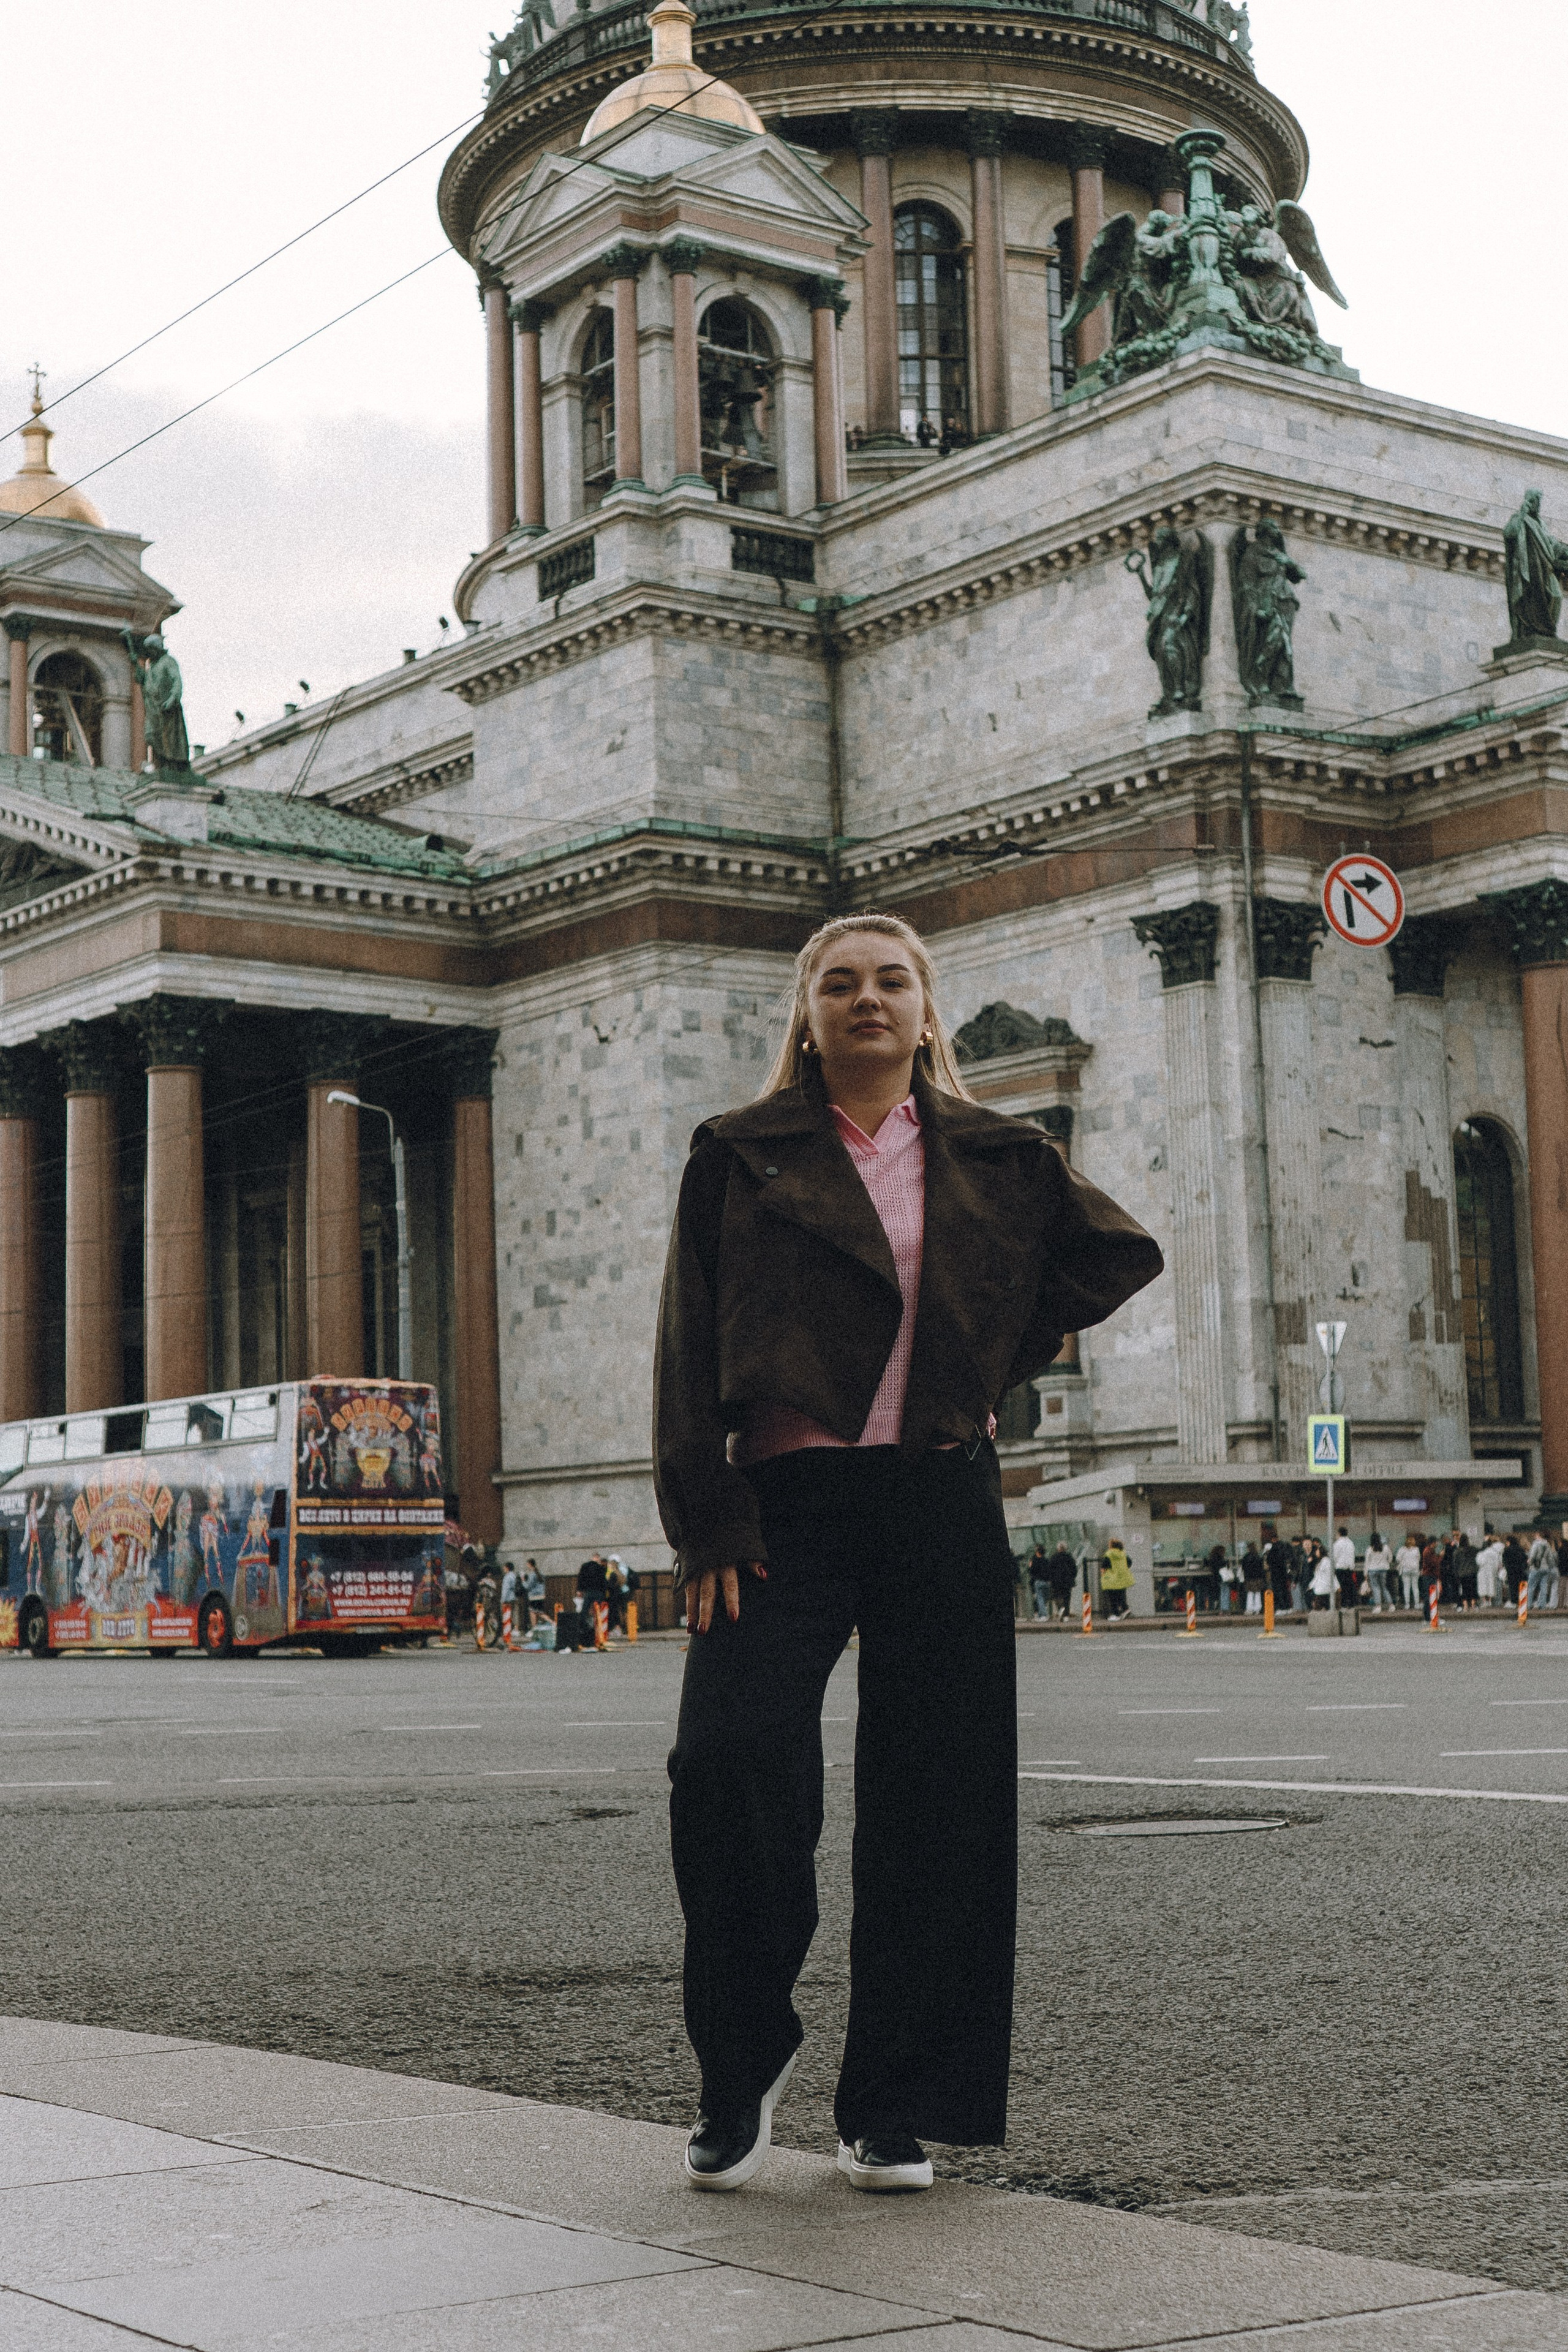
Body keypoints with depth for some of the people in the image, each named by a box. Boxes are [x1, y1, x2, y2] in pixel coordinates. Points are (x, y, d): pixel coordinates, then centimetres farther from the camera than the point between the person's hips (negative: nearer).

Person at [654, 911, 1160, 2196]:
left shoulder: (997, 1160, 12)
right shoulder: (741, 1156, 7)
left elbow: (1122, 1252, 22)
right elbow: (691, 1352, 2)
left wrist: (990, 1366, 13)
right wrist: (710, 1528, -8)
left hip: (941, 1510, 2)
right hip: (785, 1501, -2)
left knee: (933, 1805, 1)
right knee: (728, 1759, -19)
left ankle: (898, 2109, 14)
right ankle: (742, 2068, 2)